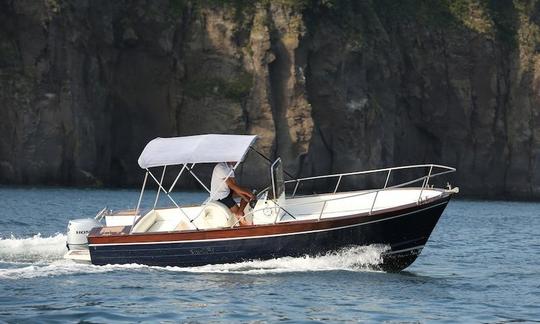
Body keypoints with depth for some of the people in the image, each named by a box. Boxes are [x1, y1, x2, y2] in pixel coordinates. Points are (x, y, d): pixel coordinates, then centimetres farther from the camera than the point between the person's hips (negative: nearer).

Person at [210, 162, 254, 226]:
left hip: (227, 191, 9)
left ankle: (240, 212, -9)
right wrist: (248, 192, -21)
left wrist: (245, 197, -11)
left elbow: (234, 184, 0)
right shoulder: (221, 168, -27)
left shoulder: (229, 166, 1)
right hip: (219, 197, -9)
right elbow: (232, 186, -27)